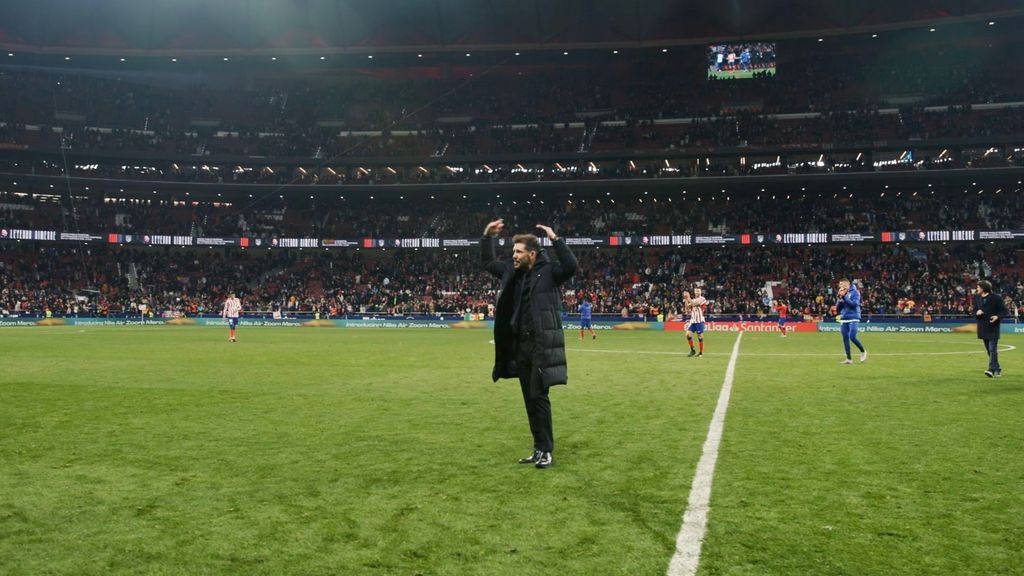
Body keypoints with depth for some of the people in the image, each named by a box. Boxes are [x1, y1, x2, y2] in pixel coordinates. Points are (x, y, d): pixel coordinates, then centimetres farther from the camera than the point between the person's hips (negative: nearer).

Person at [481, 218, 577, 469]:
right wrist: (487, 237, 11)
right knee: (529, 400, 11)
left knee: (538, 397, -6)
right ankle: (539, 449, 20)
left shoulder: (548, 271, -7)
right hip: (519, 345, 7)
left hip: (541, 345, -7)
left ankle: (546, 451, 4)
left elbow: (571, 266, -25)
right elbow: (487, 262, 23)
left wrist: (555, 239, -24)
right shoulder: (512, 271, 11)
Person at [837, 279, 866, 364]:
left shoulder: (854, 292, -2)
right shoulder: (841, 293, 14)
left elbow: (854, 303, -16)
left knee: (852, 337, -16)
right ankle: (849, 359, 7)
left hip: (853, 318, -6)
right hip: (843, 319, 6)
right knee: (845, 339, 2)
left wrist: (844, 297, -18)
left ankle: (863, 351, 9)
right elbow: (837, 308, 12)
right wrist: (840, 298, -5)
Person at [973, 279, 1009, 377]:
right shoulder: (976, 298, 8)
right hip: (982, 328, 6)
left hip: (993, 328, -6)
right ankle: (997, 369, 24)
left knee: (992, 349, -12)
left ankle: (992, 369, -18)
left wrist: (997, 316, -21)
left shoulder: (996, 298, -8)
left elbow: (1005, 311, -3)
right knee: (989, 350, 12)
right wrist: (977, 313, -7)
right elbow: (974, 311, 16)